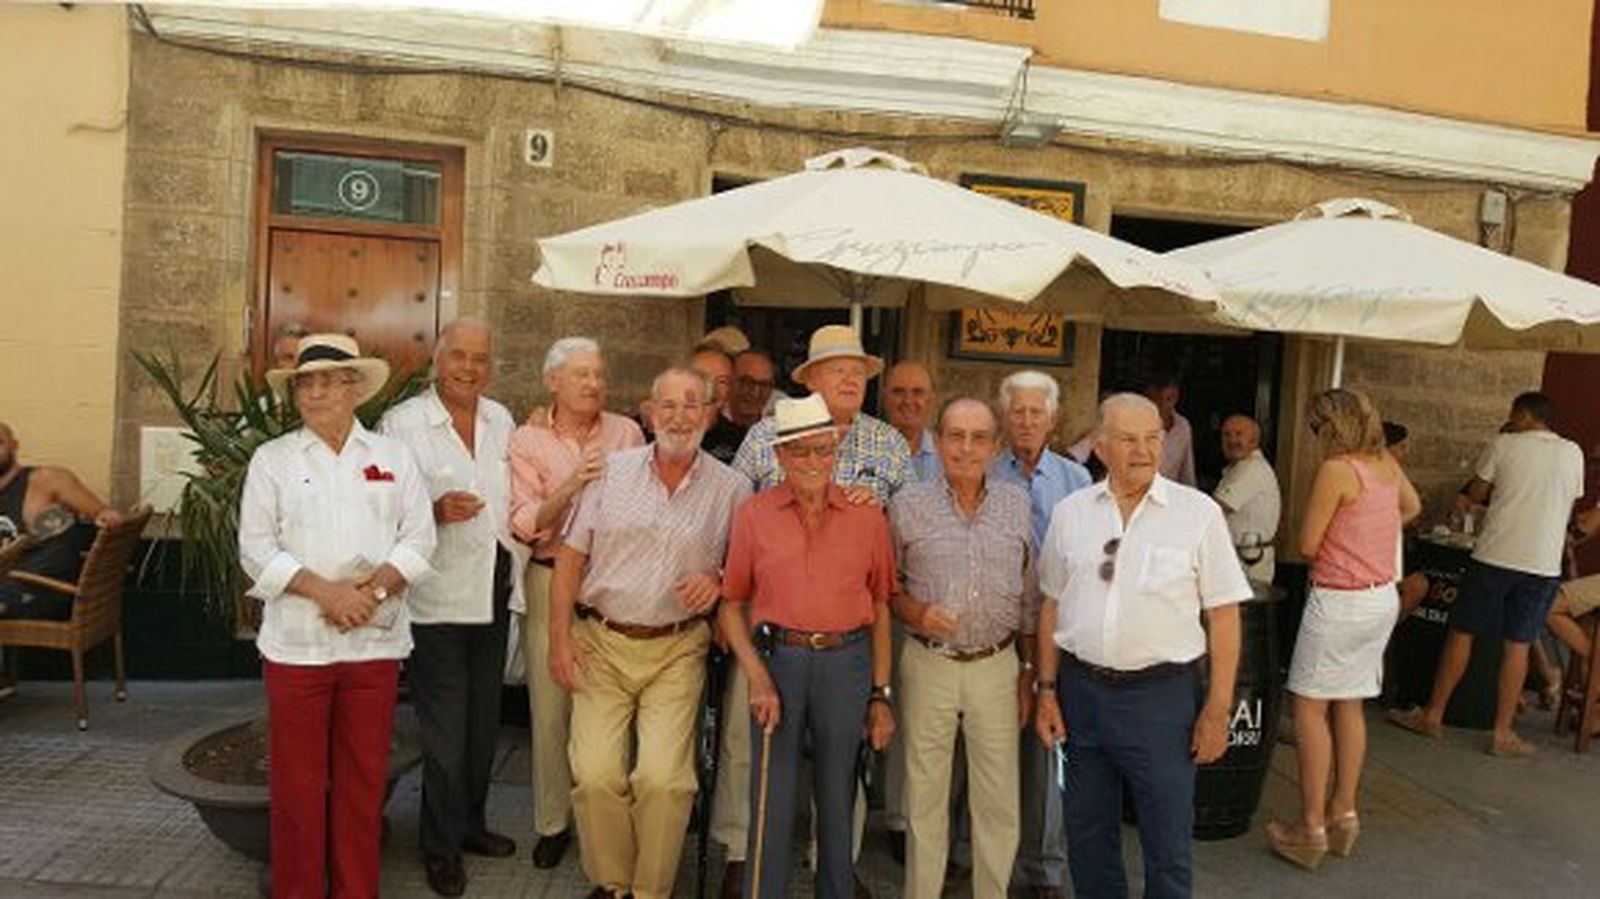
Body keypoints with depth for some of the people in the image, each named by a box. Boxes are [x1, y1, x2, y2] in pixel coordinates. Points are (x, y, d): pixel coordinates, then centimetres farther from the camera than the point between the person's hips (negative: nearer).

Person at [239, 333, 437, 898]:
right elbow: (256, 549, -2)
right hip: (296, 642, -1)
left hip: (376, 640, 1)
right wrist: (327, 592, -13)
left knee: (364, 778, 8)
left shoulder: (392, 455, 9)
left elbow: (418, 539, 3)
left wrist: (371, 590, -12)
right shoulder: (272, 459, 6)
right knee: (298, 782, 5)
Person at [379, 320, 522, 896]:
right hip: (439, 599, -6)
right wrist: (435, 512, -28)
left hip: (495, 594, 6)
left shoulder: (502, 420, 10)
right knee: (445, 733, 2)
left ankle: (470, 824, 35)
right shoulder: (402, 423, -8)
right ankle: (441, 845, 21)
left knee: (484, 723, 17)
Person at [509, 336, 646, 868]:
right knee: (550, 709, 7)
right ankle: (553, 822, 23)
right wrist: (570, 487, -17)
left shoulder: (627, 433, 5)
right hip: (550, 581, 0)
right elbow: (523, 525, -5)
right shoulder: (528, 440, 4)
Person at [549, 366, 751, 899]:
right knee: (595, 775, -7)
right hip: (600, 642, 1)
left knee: (663, 778, -11)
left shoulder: (731, 489, 2)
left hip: (676, 650, -1)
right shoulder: (612, 470, 4)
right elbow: (571, 558, 5)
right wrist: (559, 638, 1)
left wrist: (717, 582, -10)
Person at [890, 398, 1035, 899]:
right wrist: (917, 614, -15)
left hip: (997, 666, 2)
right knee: (925, 796, 8)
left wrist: (1029, 671, 11)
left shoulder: (1017, 505, 5)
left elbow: (1030, 598, 10)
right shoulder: (907, 505, -2)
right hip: (929, 665, -1)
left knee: (999, 801, 8)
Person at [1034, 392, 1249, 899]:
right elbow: (1052, 606, 9)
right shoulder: (1070, 513, 3)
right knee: (1088, 838, 17)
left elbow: (1223, 615, -4)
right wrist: (1047, 689, 6)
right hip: (1081, 689, 3)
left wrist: (1218, 708, -6)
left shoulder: (1198, 513, -5)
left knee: (1168, 843, 7)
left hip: (1162, 693, -3)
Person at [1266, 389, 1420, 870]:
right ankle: (1343, 813, 25)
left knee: (1309, 707, 1)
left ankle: (1312, 828, 5)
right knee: (1349, 704, 16)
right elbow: (1411, 507, 27)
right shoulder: (1386, 463, 5)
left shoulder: (1336, 470, -18)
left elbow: (1307, 545, -14)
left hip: (1340, 601, -8)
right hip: (1384, 597, 8)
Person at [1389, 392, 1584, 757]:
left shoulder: (1504, 445, -2)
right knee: (1518, 644, 6)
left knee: (1461, 633, 6)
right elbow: (1571, 500, 18)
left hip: (1495, 556, -2)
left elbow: (1475, 493, 5)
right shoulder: (1573, 453, 6)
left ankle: (1433, 715, 13)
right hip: (1544, 564, 3)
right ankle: (1503, 732, 9)